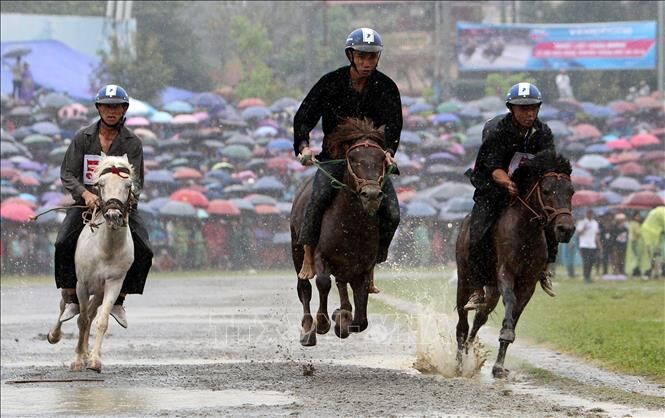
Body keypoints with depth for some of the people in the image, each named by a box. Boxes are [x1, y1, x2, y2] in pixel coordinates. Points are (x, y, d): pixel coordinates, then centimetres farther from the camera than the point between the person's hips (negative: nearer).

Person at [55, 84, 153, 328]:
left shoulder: (133, 143, 0)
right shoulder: (83, 138, 1)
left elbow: (135, 180, -5)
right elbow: (67, 174, -3)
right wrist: (85, 194, -23)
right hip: (86, 202, -1)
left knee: (143, 252, -17)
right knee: (64, 244, -25)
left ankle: (118, 301, 2)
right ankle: (71, 299, -9)